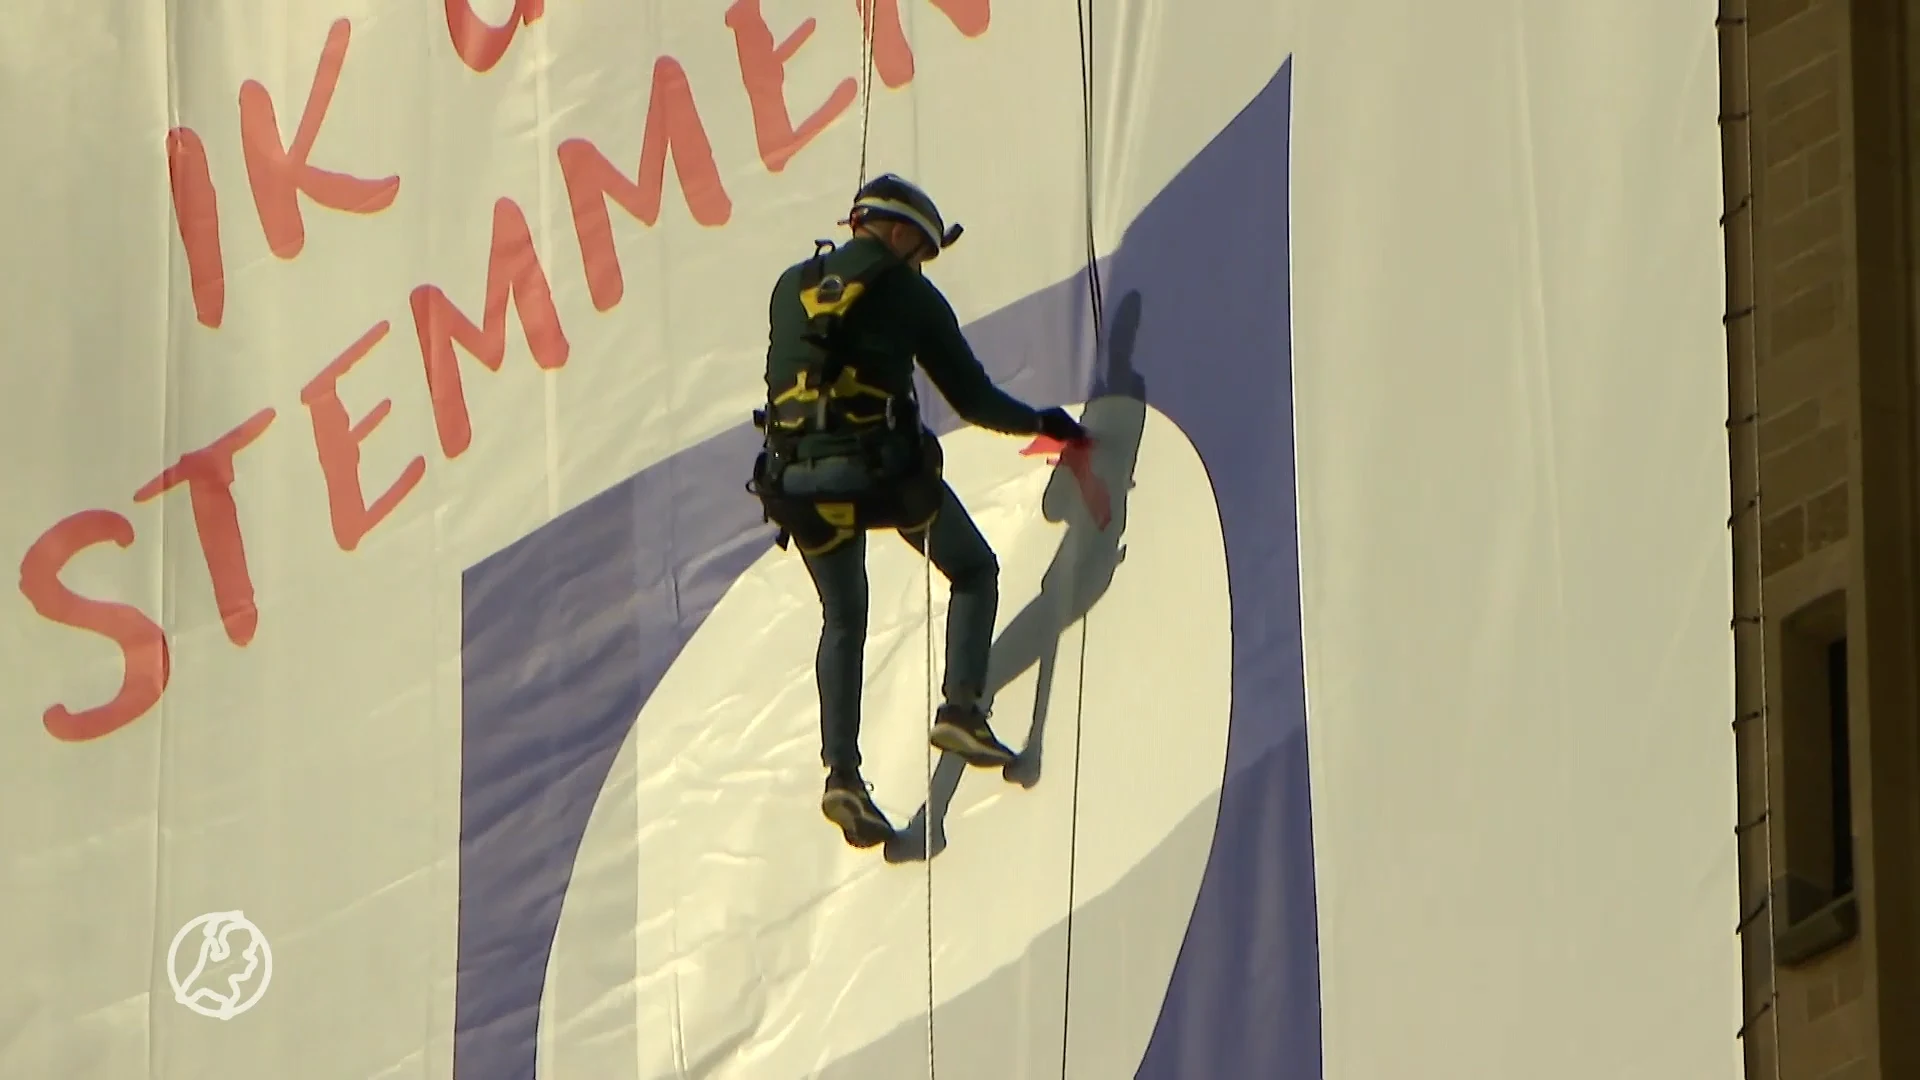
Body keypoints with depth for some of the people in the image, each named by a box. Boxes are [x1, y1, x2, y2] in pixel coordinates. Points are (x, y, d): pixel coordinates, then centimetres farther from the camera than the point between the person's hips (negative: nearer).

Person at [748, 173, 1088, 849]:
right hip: (883, 468, -4)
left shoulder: (791, 286, 18)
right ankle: (961, 710, 0)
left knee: (842, 620, 21)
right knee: (973, 571, 20)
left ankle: (842, 774, 7)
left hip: (797, 478, 4)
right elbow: (971, 395, 10)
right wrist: (1038, 423, 26)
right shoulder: (907, 293, 7)